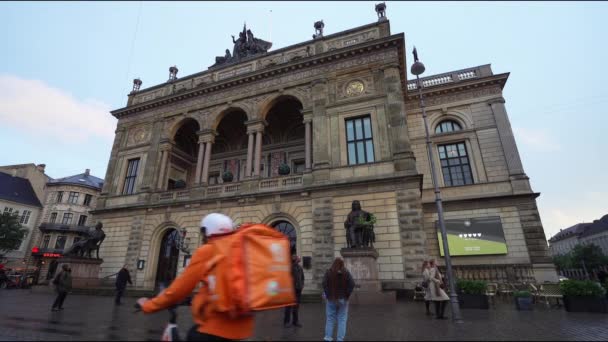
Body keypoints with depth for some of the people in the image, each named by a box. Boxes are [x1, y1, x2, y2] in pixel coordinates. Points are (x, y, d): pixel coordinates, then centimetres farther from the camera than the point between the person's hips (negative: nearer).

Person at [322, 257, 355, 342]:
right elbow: (352, 284, -10)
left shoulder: (329, 272, -5)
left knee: (330, 319, 10)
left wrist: (327, 295, -7)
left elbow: (324, 284, -15)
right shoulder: (346, 273, -3)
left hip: (331, 299, 0)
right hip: (343, 299, 0)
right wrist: (347, 295, -3)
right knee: (342, 320, 8)